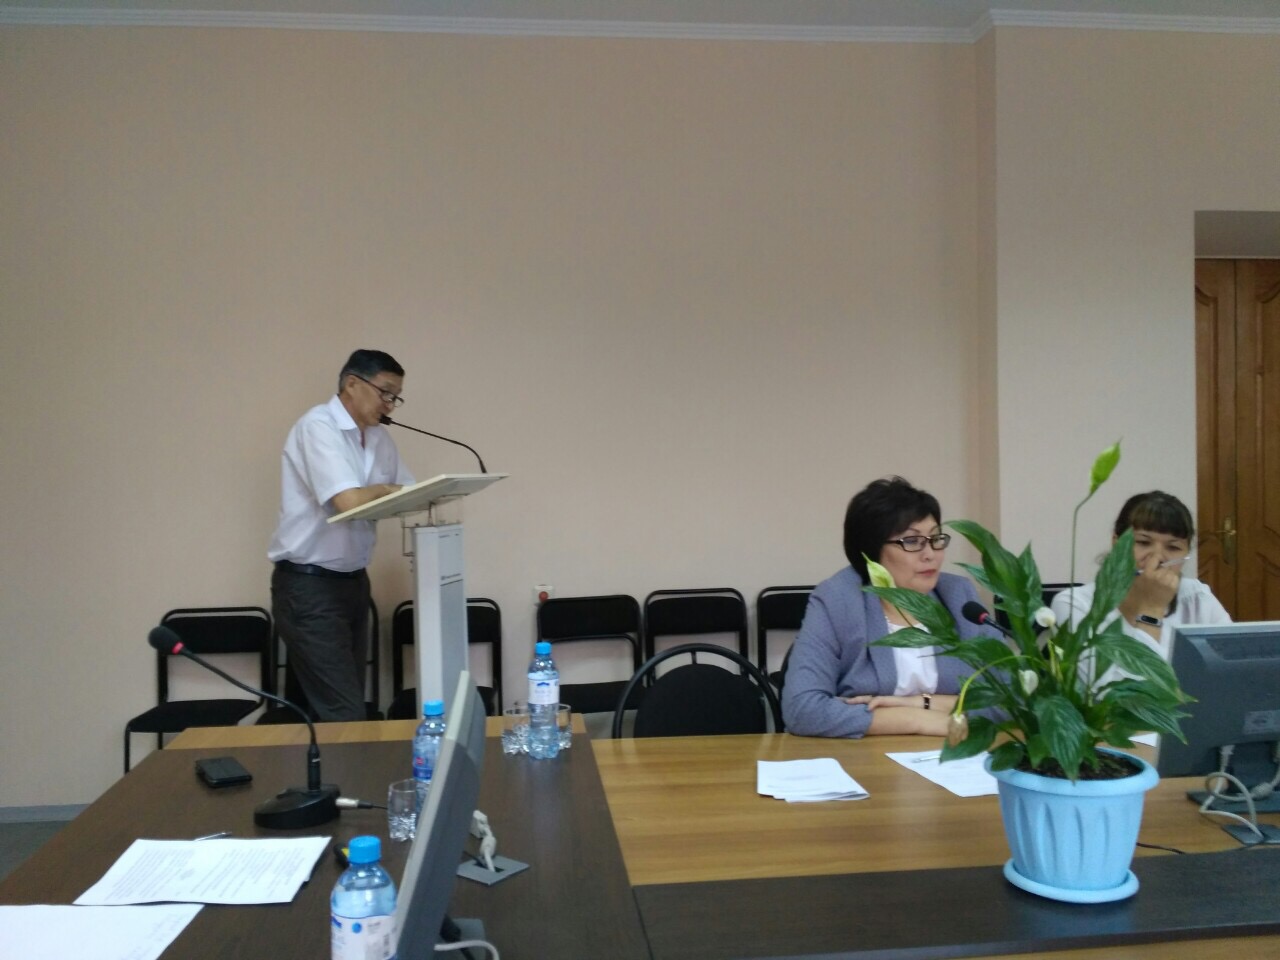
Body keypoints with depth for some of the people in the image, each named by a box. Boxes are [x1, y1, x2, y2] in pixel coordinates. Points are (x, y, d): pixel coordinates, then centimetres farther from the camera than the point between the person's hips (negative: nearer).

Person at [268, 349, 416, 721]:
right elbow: (349, 501, -27)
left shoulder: (379, 437, 9)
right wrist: (382, 490, -8)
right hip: (309, 586, -8)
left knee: (341, 704, 13)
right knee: (344, 712, -8)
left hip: (353, 580, 8)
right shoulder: (318, 426, -16)